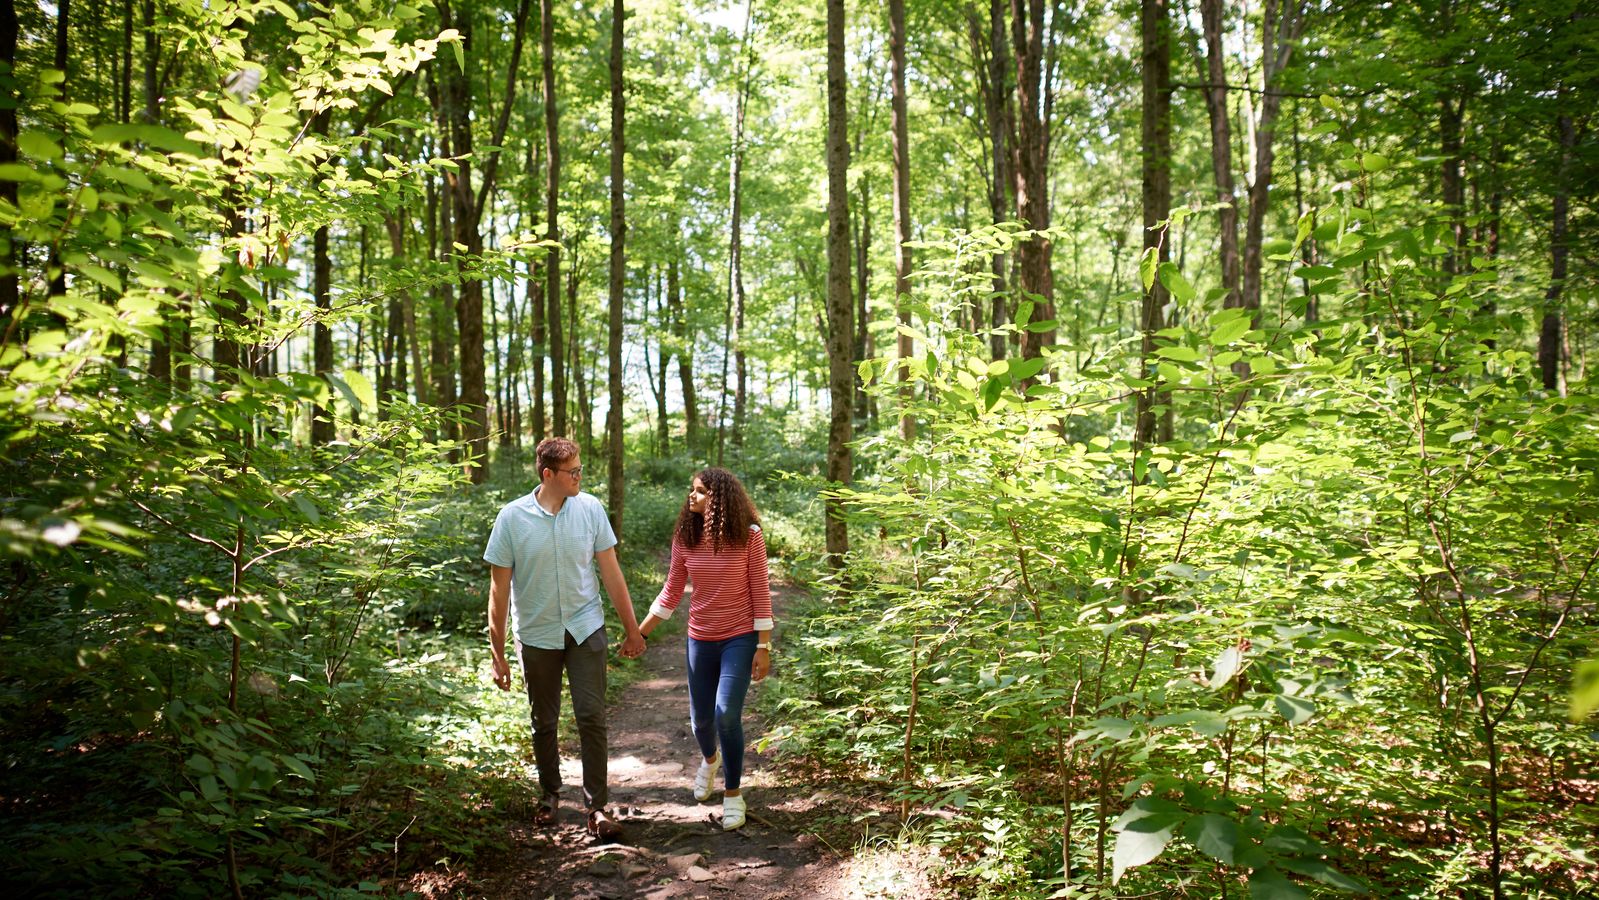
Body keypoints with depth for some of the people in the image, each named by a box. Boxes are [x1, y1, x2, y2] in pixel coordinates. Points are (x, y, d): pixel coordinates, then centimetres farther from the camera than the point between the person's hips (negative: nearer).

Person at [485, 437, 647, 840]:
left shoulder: (590, 508, -7)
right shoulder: (512, 517, -12)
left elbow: (611, 572, 0)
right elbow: (499, 589, -7)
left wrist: (632, 629, 3)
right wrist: (497, 654, -6)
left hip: (585, 629, 0)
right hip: (537, 636, 0)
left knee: (592, 719, -3)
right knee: (544, 722, 15)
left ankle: (597, 806, 8)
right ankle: (549, 794, 36)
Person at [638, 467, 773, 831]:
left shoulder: (748, 536, -12)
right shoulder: (685, 538, -3)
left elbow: (760, 593, -8)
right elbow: (671, 593, 4)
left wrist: (764, 646, -9)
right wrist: (639, 632, 2)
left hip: (740, 638, -4)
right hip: (700, 639, 4)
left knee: (727, 714, -15)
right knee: (701, 717, 13)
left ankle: (732, 793, 7)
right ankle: (710, 759, 49)